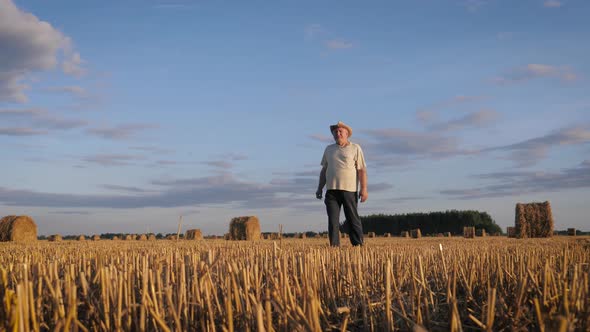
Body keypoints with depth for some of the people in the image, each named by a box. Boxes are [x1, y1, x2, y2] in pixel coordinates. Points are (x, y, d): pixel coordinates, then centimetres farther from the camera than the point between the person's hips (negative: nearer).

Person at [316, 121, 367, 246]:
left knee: (353, 219, -1)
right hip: (332, 189, 3)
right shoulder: (329, 149, 16)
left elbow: (362, 170, -1)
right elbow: (324, 170, 19)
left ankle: (358, 245, 4)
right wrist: (319, 188, 12)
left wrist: (364, 189, -10)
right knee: (333, 220, -3)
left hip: (349, 189, -3)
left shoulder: (355, 148, 5)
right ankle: (334, 246, -2)